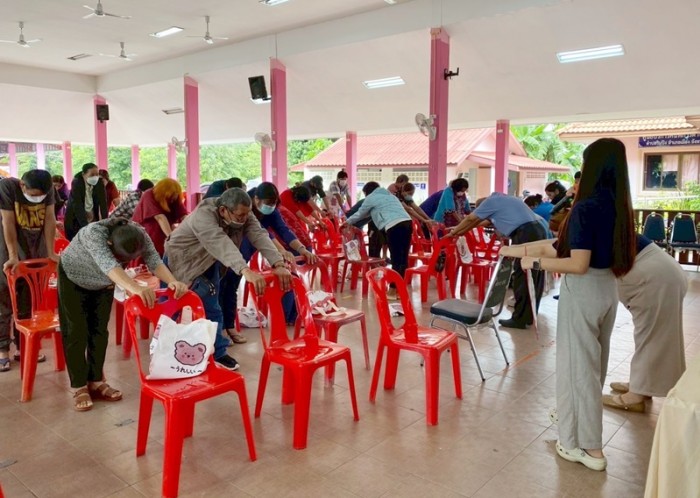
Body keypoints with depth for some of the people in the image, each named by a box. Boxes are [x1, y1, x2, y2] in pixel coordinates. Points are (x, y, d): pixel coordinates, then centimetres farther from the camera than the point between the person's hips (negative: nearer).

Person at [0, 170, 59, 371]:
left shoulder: (48, 189, -8)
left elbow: (49, 219, -7)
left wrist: (51, 252, -9)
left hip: (36, 253, 3)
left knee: (29, 303, 9)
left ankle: (23, 346, 20)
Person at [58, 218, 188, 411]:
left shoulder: (139, 234, -28)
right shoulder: (94, 233, -43)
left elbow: (154, 260, -36)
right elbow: (108, 264, -58)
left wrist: (172, 281, -56)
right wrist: (135, 288, -74)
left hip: (103, 283, 4)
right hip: (73, 279, -4)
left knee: (99, 331, 8)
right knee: (76, 333, -3)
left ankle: (96, 382, 21)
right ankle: (79, 387, 8)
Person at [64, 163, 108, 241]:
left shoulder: (99, 183, -11)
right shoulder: (76, 183, -20)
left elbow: (103, 203, -13)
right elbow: (77, 206, -28)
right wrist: (85, 226, -36)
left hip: (93, 220, 3)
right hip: (76, 220, -3)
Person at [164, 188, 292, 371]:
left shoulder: (243, 215, -19)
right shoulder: (203, 216, -38)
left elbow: (259, 235, -33)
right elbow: (221, 243, -53)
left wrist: (278, 264, -49)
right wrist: (246, 271, -68)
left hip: (209, 261, 5)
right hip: (182, 260, -5)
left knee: (210, 306, 5)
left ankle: (216, 352, 12)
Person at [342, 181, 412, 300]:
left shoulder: (371, 198, 15)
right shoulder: (390, 195, 37)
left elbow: (360, 214, 25)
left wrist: (347, 222, 41)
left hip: (394, 226, -7)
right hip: (407, 222, 7)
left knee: (396, 259, -4)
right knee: (403, 257, 10)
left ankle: (393, 291, 1)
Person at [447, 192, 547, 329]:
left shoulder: (490, 201, 4)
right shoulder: (503, 199, 30)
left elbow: (470, 219, 12)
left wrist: (453, 232, 26)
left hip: (526, 234, -9)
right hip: (538, 230, 9)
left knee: (522, 278, -3)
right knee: (534, 278, 13)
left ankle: (520, 319, 3)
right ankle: (529, 316, 23)